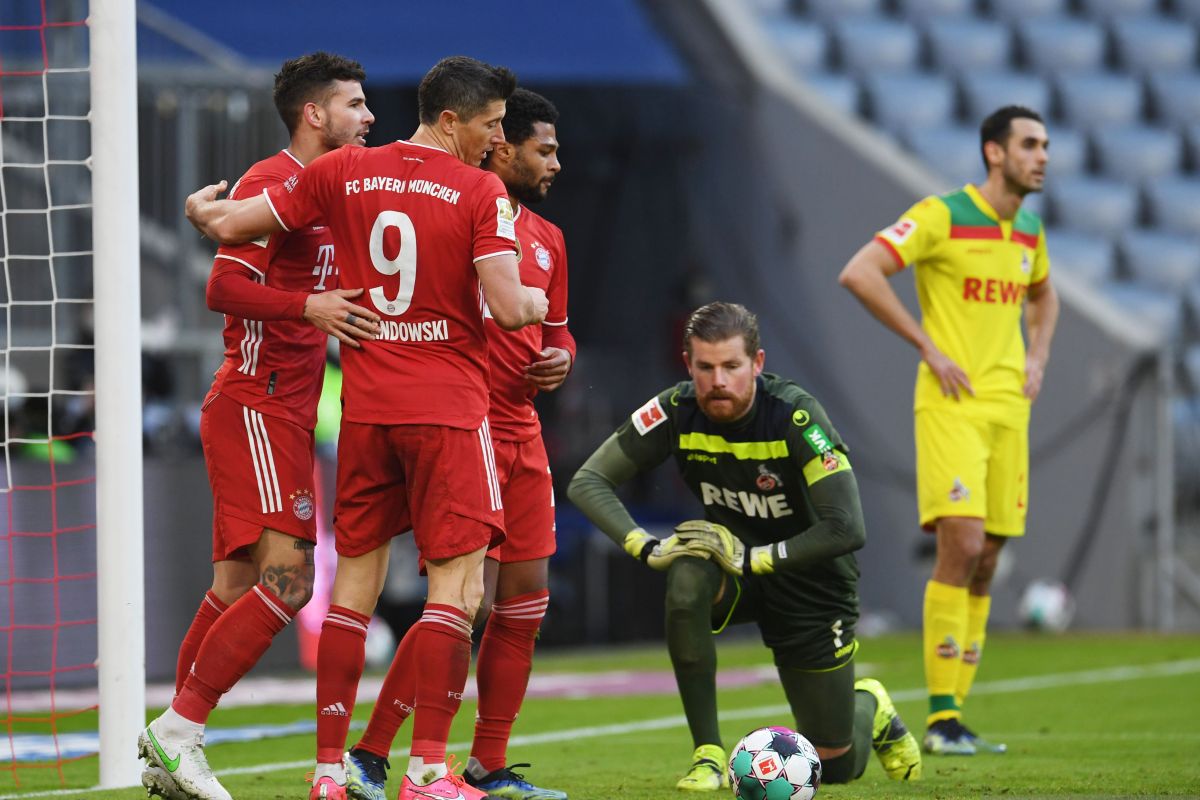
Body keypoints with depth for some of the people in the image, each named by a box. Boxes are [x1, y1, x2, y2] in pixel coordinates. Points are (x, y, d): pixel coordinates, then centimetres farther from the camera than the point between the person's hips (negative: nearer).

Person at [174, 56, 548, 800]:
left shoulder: (343, 172, 4)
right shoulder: (482, 192, -9)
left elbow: (231, 226, 8)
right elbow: (507, 308, -15)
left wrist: (201, 208, 31)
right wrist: (534, 304, 8)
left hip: (366, 406, 5)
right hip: (449, 409, -5)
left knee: (356, 581, 11)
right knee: (458, 584, -3)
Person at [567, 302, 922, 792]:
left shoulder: (794, 415, -27)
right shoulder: (675, 412, -18)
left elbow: (847, 530, -31)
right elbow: (587, 482, -13)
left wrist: (752, 559, -31)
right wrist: (648, 547, -27)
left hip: (810, 581, -3)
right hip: (736, 567, 3)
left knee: (836, 768, 0)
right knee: (687, 578, -37)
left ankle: (871, 707, 39)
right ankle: (708, 757, -26)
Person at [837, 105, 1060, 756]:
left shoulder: (1028, 230, 13)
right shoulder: (943, 215, -9)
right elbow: (859, 273, -16)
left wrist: (1037, 356, 15)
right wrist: (928, 345, -15)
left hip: (1008, 407, 7)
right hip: (951, 404, -7)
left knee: (983, 564, 5)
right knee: (961, 544, -18)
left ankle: (953, 717, 11)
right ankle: (942, 719, -15)